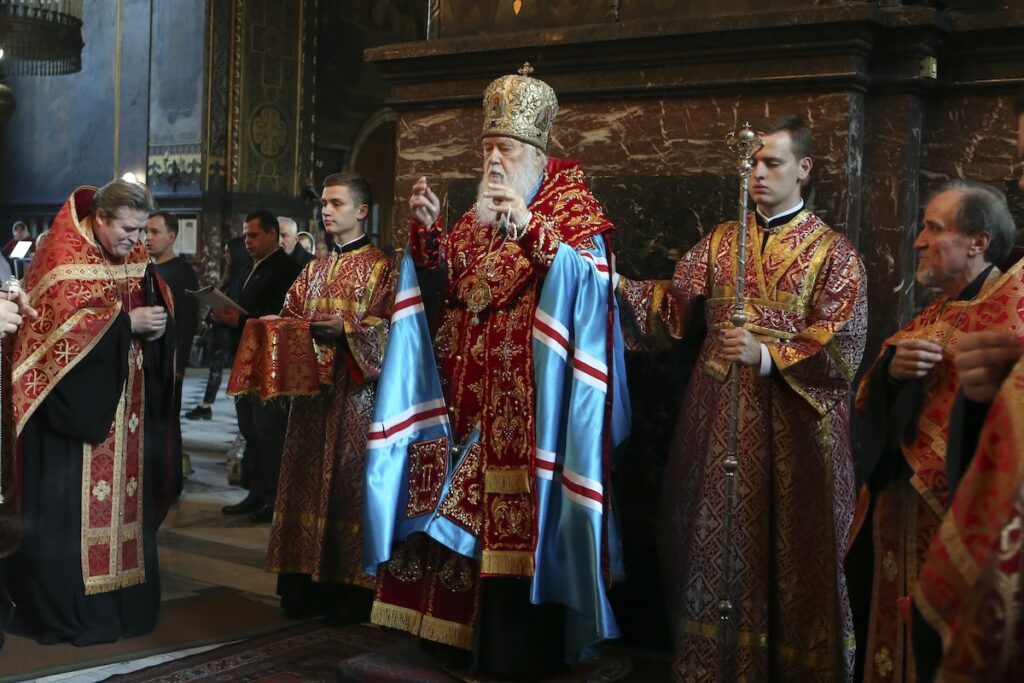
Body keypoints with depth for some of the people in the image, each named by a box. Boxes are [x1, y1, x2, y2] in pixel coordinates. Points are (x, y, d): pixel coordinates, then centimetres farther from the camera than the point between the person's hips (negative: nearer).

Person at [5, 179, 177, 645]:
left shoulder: (134, 256, 8)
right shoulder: (64, 257, -13)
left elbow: (156, 304, 15)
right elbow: (64, 323, -20)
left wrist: (157, 322, -7)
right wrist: (127, 322, -20)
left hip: (124, 399, 7)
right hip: (76, 400, -7)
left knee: (125, 494, 10)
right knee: (72, 503, -2)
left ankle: (123, 601, 19)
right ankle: (66, 610, 9)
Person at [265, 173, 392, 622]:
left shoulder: (379, 267, 1)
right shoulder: (314, 270, 19)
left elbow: (383, 328, -9)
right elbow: (289, 316, 17)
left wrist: (343, 329, -22)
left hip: (354, 389, -6)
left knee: (350, 481, -4)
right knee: (307, 478, 4)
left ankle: (349, 586, 2)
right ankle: (306, 582, 11)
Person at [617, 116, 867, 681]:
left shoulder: (833, 252, 0)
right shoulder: (720, 242, 11)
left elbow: (842, 346, -9)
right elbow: (675, 304, 2)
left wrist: (768, 354, -19)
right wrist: (616, 285, -11)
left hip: (792, 421, -3)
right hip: (720, 414, 3)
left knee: (791, 545, 4)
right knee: (716, 533, 8)